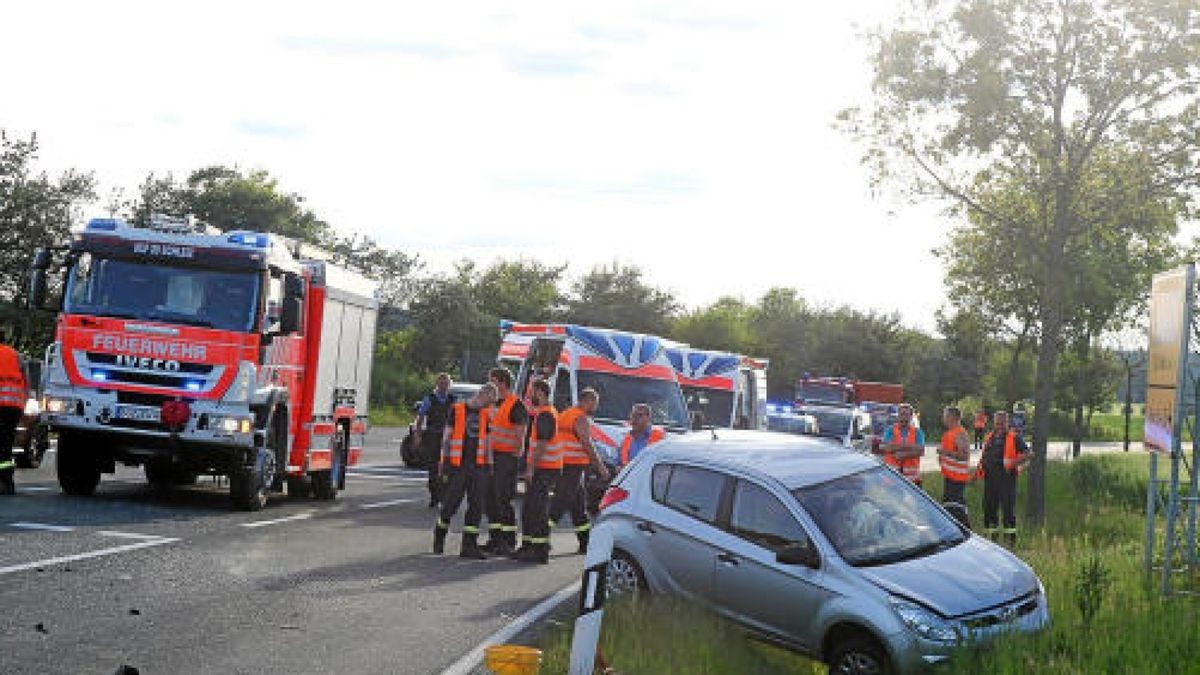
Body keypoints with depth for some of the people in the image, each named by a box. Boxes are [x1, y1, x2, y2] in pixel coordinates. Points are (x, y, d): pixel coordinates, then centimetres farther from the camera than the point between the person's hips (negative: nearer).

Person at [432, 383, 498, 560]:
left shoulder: (486, 414, 12)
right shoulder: (456, 410, 0)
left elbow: (488, 441, 14)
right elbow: (446, 437, 1)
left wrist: (489, 465, 8)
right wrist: (444, 461, -3)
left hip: (478, 466, 4)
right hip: (458, 465, -4)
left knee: (476, 505, -2)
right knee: (451, 503, 0)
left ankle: (469, 545, 1)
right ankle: (439, 535, 24)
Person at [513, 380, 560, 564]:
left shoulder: (544, 415, -15)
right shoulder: (547, 412, 18)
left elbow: (542, 444, -22)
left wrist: (531, 469, -21)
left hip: (544, 469, -11)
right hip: (547, 467, 11)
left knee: (537, 510, -9)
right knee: (529, 509, 15)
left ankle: (540, 552, -9)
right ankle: (528, 547, 22)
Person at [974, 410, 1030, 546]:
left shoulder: (1014, 438, -2)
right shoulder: (989, 438, 17)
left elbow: (1026, 454, -6)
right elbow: (984, 456, 27)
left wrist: (1014, 462, -19)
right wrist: (979, 470, 16)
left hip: (1007, 477, -6)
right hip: (990, 477, 6)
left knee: (1008, 507, -6)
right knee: (989, 507, 10)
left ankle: (1010, 537, -1)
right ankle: (991, 534, 21)